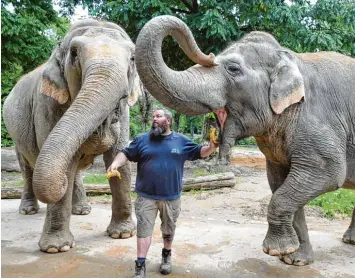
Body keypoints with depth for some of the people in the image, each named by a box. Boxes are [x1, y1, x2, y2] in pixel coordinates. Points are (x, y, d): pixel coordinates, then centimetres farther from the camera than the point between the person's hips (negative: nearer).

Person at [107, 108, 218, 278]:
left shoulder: (181, 141, 3)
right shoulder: (142, 140, 1)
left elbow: (199, 152, 7)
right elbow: (126, 154, 0)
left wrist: (211, 147, -13)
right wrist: (116, 163, -20)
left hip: (171, 197, 1)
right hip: (146, 196, -1)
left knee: (168, 229, 18)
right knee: (144, 229, 0)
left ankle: (166, 256, 41)